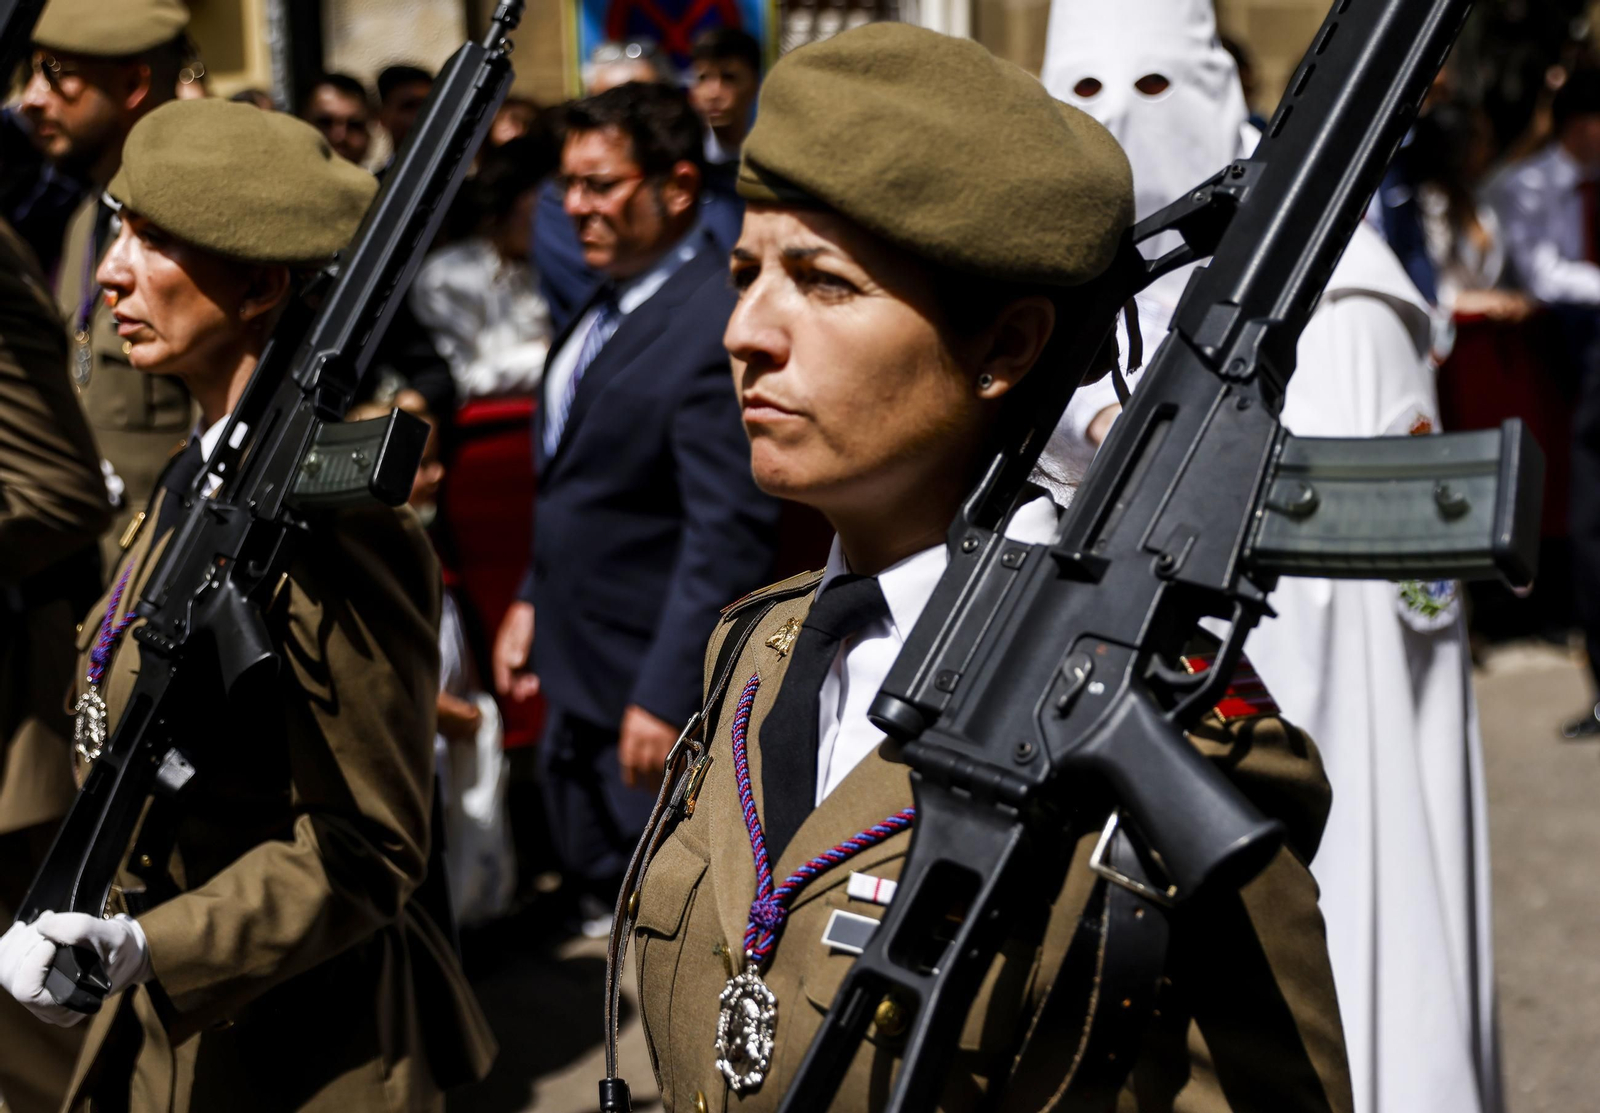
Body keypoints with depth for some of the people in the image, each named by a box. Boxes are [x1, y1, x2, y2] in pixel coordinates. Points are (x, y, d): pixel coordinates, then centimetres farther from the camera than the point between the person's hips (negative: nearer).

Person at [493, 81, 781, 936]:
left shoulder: (717, 328, -22)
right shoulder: (609, 304, 9)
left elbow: (729, 536, -25)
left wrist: (664, 699, -24)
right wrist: (534, 599, 18)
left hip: (650, 680, -9)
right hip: (577, 673, 9)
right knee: (599, 891, 19)